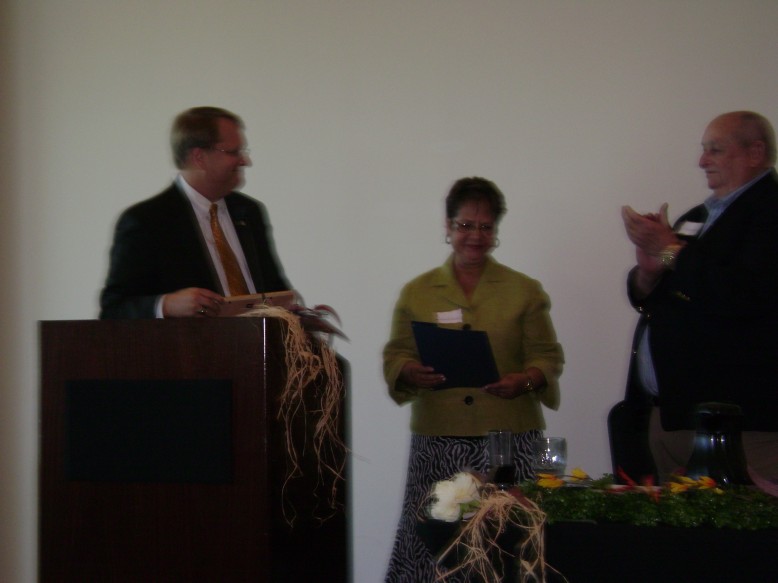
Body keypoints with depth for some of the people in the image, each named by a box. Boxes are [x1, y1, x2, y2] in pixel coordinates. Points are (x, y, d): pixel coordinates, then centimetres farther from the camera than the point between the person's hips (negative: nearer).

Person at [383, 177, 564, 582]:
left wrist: (525, 381, -15)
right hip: (438, 441, 1)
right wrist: (410, 373, -13)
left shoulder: (524, 291, 9)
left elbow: (548, 357, 6)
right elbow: (395, 356, 9)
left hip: (509, 440, -1)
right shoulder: (417, 293, 12)